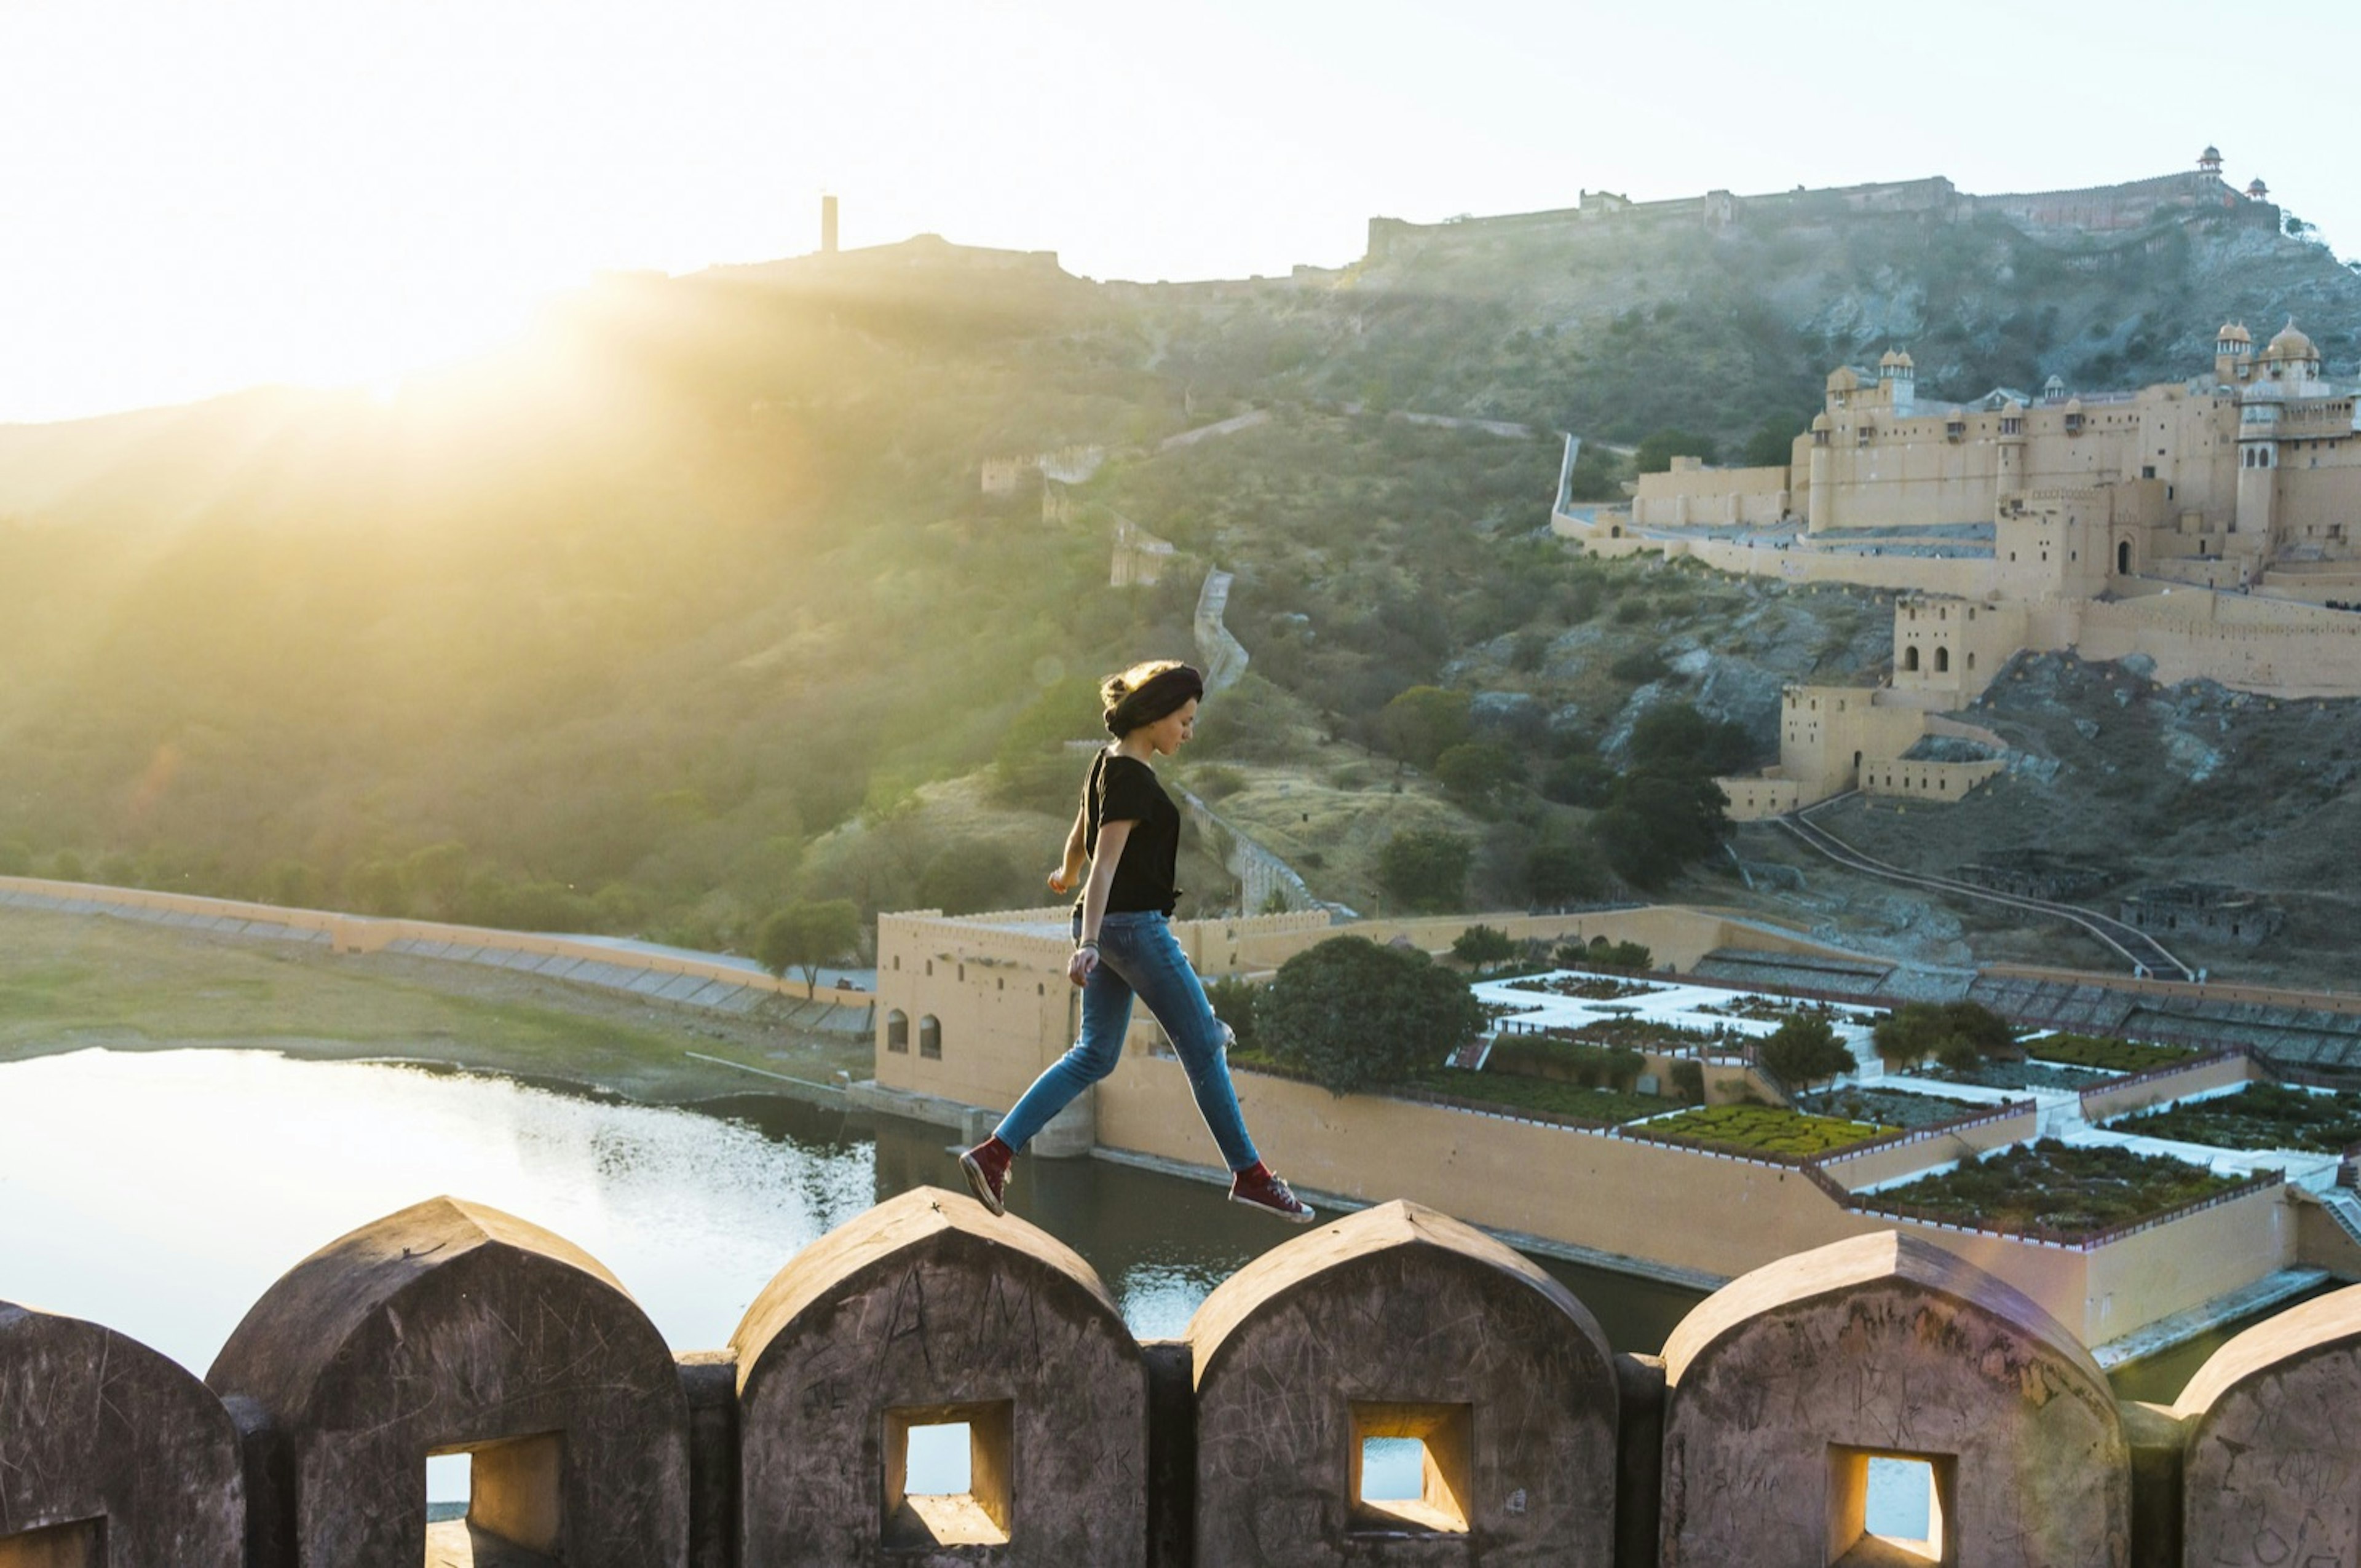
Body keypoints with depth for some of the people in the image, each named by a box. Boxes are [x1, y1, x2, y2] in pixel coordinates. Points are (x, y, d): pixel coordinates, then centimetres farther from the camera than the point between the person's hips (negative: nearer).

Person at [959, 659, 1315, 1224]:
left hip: (1110, 924, 10)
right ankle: (1249, 1175, 11)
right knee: (1204, 1049, 1)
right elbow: (1106, 864, -25)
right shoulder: (1131, 778, -17)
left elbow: (1080, 836, 26)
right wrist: (1087, 943, -32)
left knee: (1093, 1056, 10)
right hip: (1135, 926, -10)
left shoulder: (1110, 761, 11)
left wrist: (1066, 875, 46)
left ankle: (994, 1154, 2)